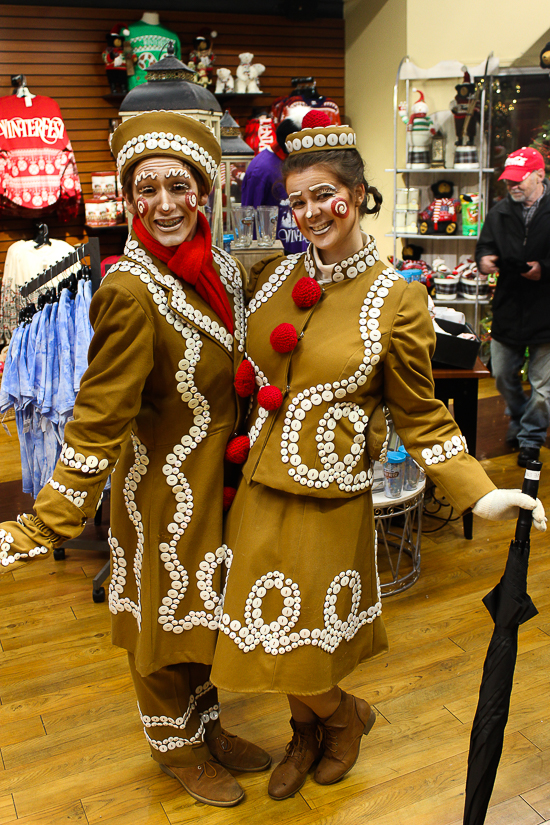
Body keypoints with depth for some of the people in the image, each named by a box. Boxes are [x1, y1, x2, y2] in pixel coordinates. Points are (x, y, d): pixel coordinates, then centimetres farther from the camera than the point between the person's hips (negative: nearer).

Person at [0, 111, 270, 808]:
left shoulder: (221, 268, -2)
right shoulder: (131, 291, -25)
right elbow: (97, 420, -24)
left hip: (218, 479, 7)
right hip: (164, 488, -7)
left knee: (203, 612, 24)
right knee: (166, 617, 15)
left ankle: (206, 724, 49)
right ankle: (177, 749, 42)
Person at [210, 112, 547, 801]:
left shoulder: (397, 303, -8)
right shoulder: (272, 277, 3)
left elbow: (420, 417, -3)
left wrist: (480, 494, -11)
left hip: (329, 499, -4)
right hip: (258, 489, 5)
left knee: (303, 642, 5)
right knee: (266, 637, 14)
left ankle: (346, 716, 42)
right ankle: (308, 728, 46)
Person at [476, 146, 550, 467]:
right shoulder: (500, 212, 6)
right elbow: (485, 246, 12)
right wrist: (484, 259, -10)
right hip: (508, 309, 5)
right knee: (503, 375, 16)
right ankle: (519, 420, 42)